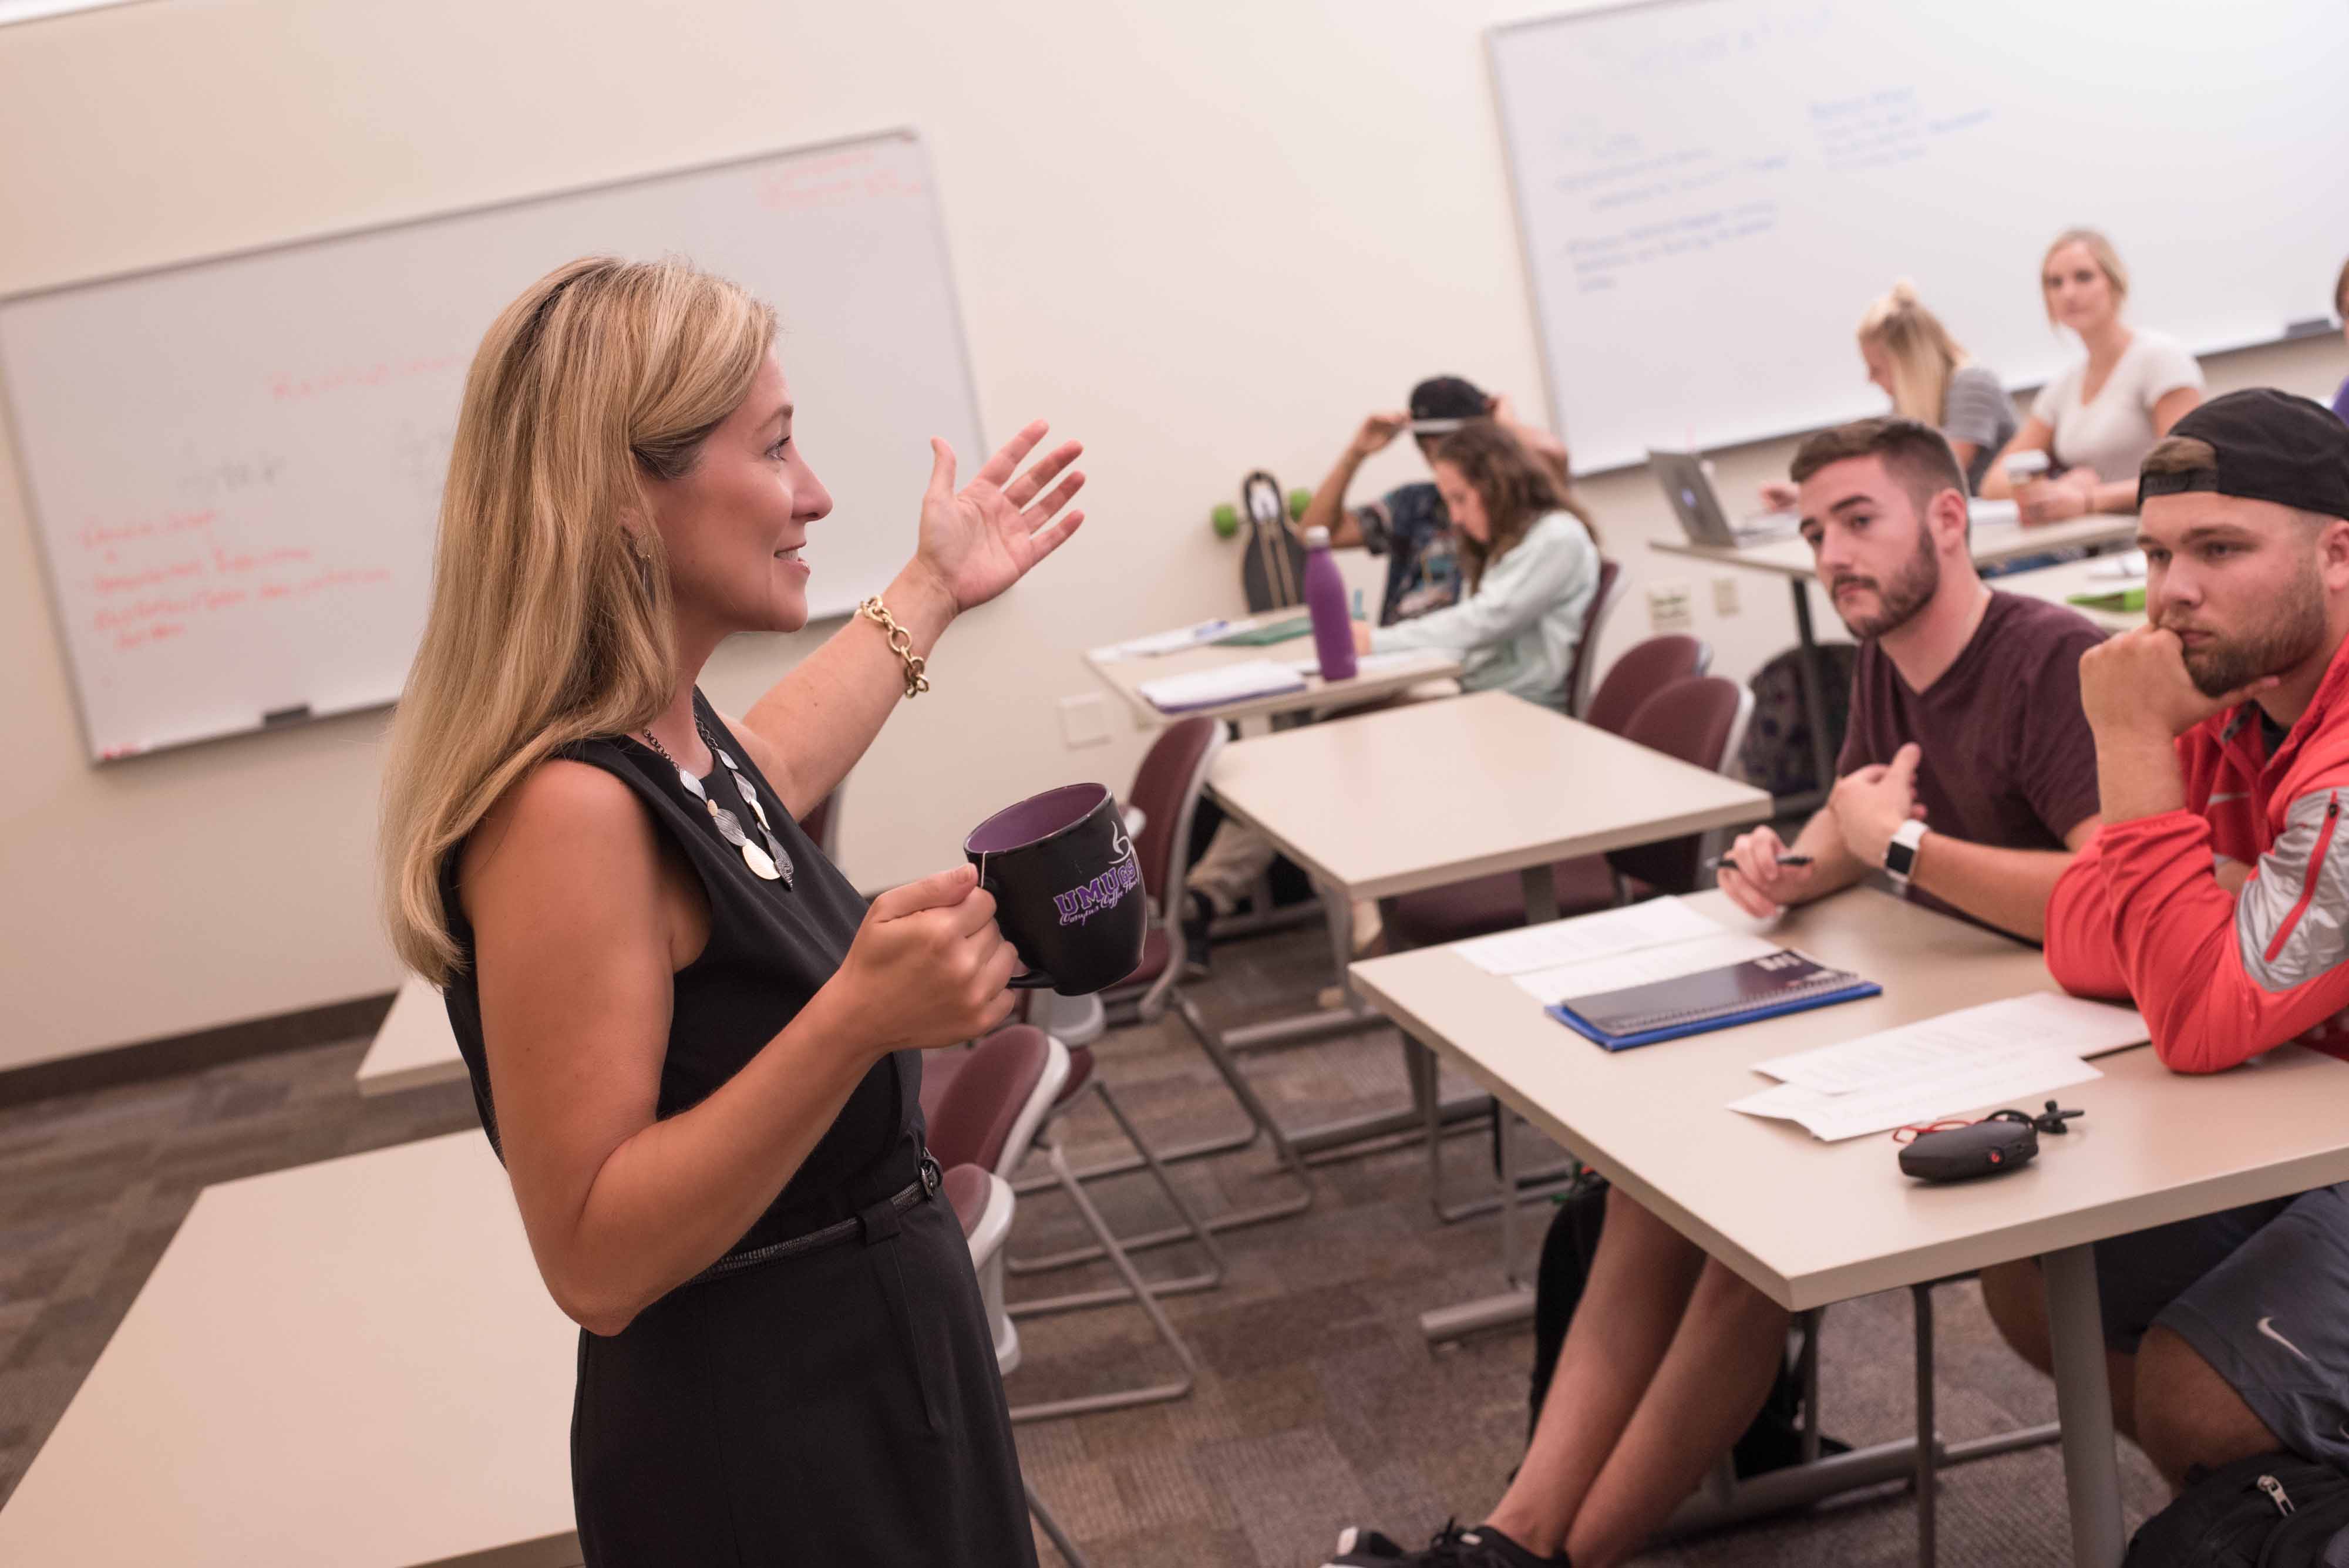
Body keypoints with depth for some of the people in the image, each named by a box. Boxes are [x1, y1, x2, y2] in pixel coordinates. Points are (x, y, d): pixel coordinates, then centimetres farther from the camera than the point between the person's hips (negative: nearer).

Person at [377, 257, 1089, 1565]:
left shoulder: (666, 732, -1)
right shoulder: (566, 808, -28)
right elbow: (595, 1265, -28)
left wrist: (932, 589, 32)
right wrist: (857, 1018, -38)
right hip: (764, 1461, -9)